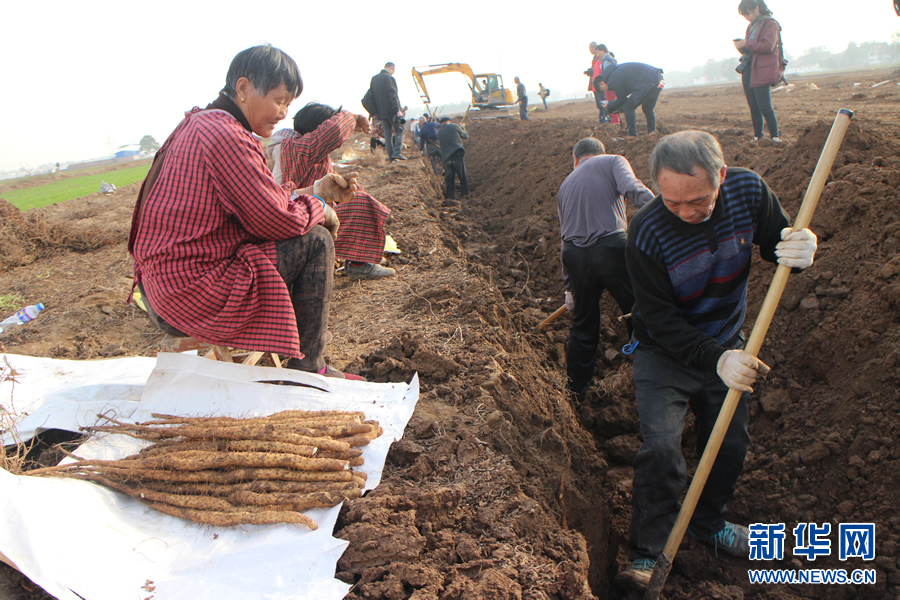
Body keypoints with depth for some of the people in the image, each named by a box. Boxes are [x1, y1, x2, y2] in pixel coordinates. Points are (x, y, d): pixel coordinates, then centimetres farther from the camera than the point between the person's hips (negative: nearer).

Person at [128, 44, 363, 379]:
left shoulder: (201, 124, 14)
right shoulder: (226, 136, -20)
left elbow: (263, 200, 15)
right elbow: (276, 220, -20)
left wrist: (316, 189, 8)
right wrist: (319, 207, -2)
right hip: (193, 291, -11)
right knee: (316, 241, -9)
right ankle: (307, 370, 2)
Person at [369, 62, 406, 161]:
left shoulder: (374, 79, 13)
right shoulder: (389, 78, -10)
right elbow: (393, 95, -17)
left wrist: (375, 112, 20)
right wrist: (398, 110, -19)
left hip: (381, 112, 6)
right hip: (391, 110, -6)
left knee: (387, 133, 9)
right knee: (399, 131, 3)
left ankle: (390, 156, 4)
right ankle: (397, 152, -12)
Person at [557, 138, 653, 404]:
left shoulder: (565, 185, 26)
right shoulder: (613, 161, 11)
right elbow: (632, 188, -13)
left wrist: (568, 287, 32)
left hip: (575, 256, 5)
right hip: (612, 247, -5)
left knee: (583, 328, 18)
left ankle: (575, 395, 28)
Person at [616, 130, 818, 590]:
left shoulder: (749, 190, -18)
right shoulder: (646, 232, -29)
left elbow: (778, 244, -3)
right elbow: (658, 318, -24)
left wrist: (801, 249, -27)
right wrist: (716, 359, -35)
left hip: (727, 346, 4)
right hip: (665, 353, -4)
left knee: (730, 444, 14)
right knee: (660, 446, -16)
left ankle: (709, 524, 40)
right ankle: (648, 551, 3)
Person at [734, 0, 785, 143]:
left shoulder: (770, 24, -6)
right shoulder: (751, 26, 18)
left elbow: (768, 46, -18)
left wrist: (746, 44, -17)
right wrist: (741, 47, 2)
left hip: (762, 72, -8)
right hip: (748, 70, 8)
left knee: (765, 107, -10)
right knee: (753, 107, 7)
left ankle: (775, 136, -3)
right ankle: (757, 135, 13)